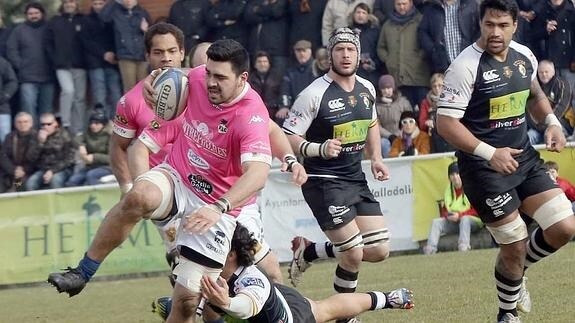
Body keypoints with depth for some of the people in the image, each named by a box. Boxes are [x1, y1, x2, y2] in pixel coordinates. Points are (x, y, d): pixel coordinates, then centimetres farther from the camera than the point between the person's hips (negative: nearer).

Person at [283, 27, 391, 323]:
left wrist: (376, 158, 10)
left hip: (356, 180, 8)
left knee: (379, 250, 3)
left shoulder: (367, 89, 5)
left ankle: (308, 251, 21)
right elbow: (287, 138, -15)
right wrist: (320, 149, -31)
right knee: (354, 254, -12)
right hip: (324, 183, -8)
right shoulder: (314, 94, -16)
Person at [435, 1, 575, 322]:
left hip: (524, 157, 7)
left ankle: (514, 274, 26)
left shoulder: (524, 56, 3)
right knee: (516, 244, -5)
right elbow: (446, 123, -20)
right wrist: (490, 153, -28)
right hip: (484, 167, -7)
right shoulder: (466, 66, -17)